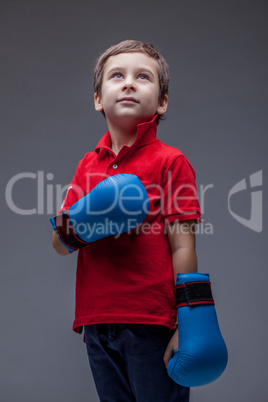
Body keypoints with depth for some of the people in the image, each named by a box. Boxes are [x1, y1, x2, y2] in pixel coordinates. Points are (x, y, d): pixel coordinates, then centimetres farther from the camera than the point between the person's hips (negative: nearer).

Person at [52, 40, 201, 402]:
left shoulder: (170, 161, -4)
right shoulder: (88, 165, 13)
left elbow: (183, 249, -8)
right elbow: (60, 245, 14)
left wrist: (185, 327, -13)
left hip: (152, 323, -5)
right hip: (98, 322, 5)